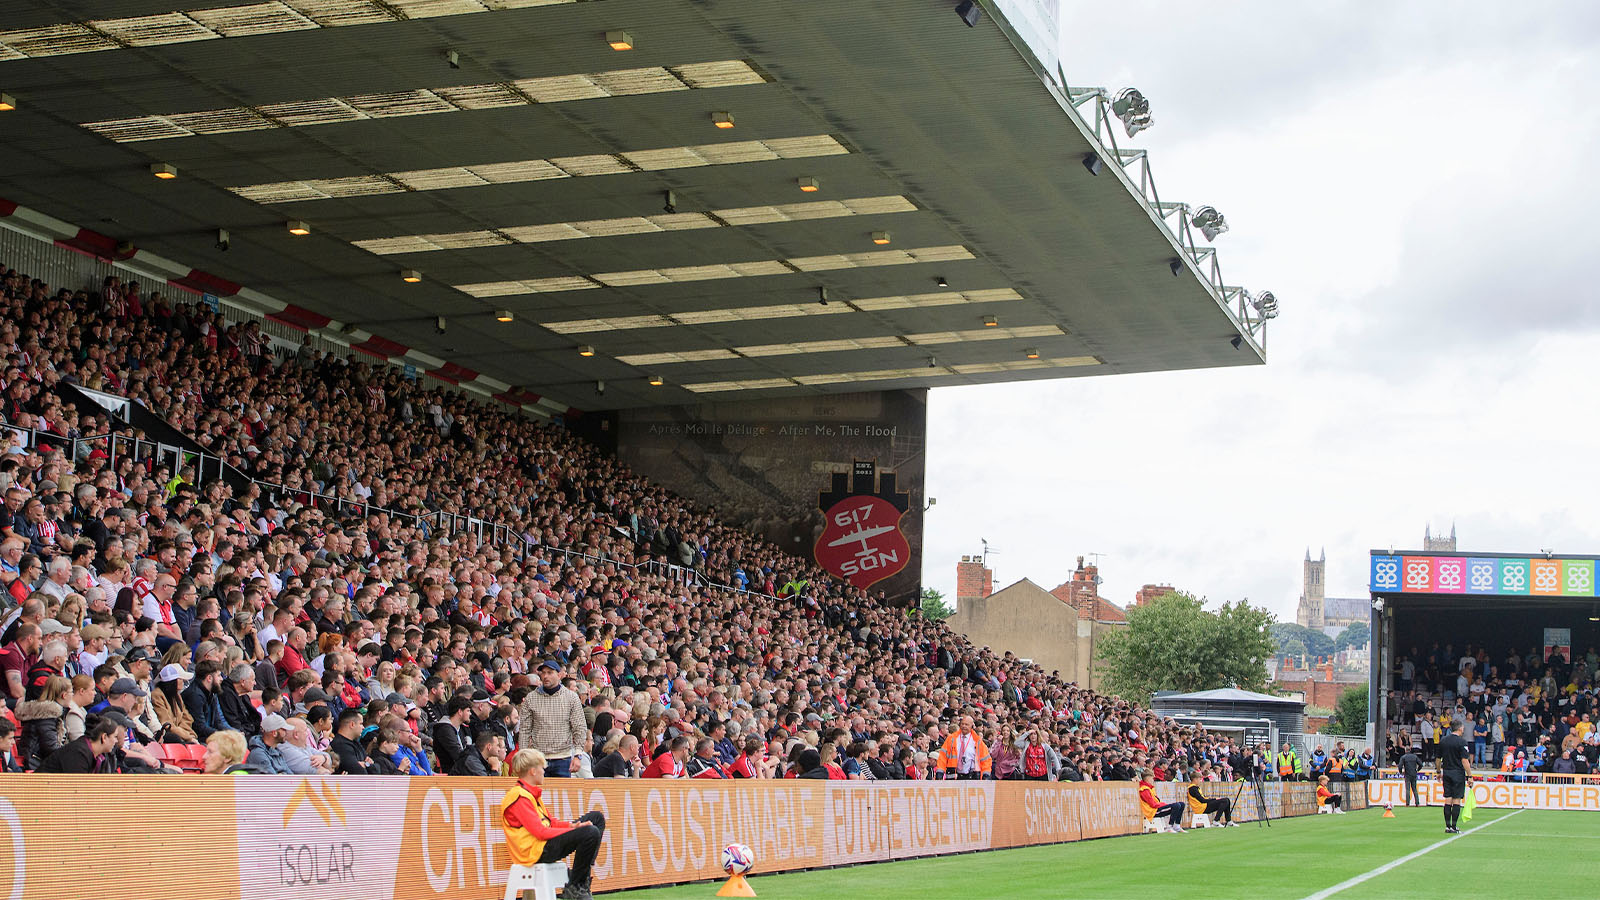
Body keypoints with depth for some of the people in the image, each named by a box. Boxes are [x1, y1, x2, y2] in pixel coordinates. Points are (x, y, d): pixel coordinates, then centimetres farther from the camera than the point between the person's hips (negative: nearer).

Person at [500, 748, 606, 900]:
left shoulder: (531, 793, 17)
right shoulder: (519, 798, -17)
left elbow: (550, 822, 15)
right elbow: (540, 832, -22)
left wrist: (572, 825, -4)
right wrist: (573, 830, -16)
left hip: (545, 842, 11)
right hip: (536, 852, -11)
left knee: (597, 817, 15)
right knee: (591, 833, -28)